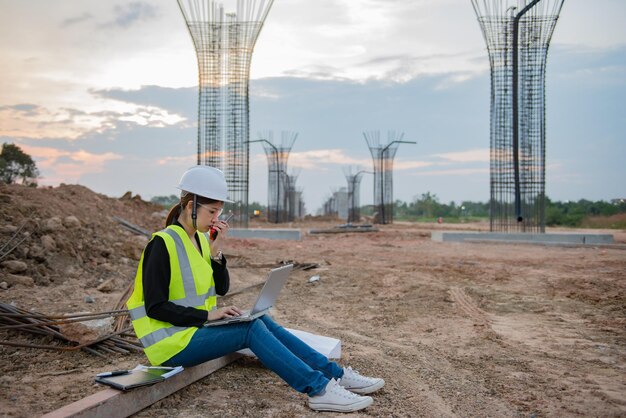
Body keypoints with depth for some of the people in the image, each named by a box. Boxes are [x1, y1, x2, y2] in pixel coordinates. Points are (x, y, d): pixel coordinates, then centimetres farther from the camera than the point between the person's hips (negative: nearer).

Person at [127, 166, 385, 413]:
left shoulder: (199, 239, 7)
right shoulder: (163, 244, -17)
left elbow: (221, 289, 7)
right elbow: (155, 307, -20)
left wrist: (216, 251, -8)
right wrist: (207, 315, -23)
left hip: (197, 328, 7)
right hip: (171, 342, -7)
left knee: (261, 321, -10)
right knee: (252, 329, -22)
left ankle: (335, 375, -10)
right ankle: (319, 390, -24)